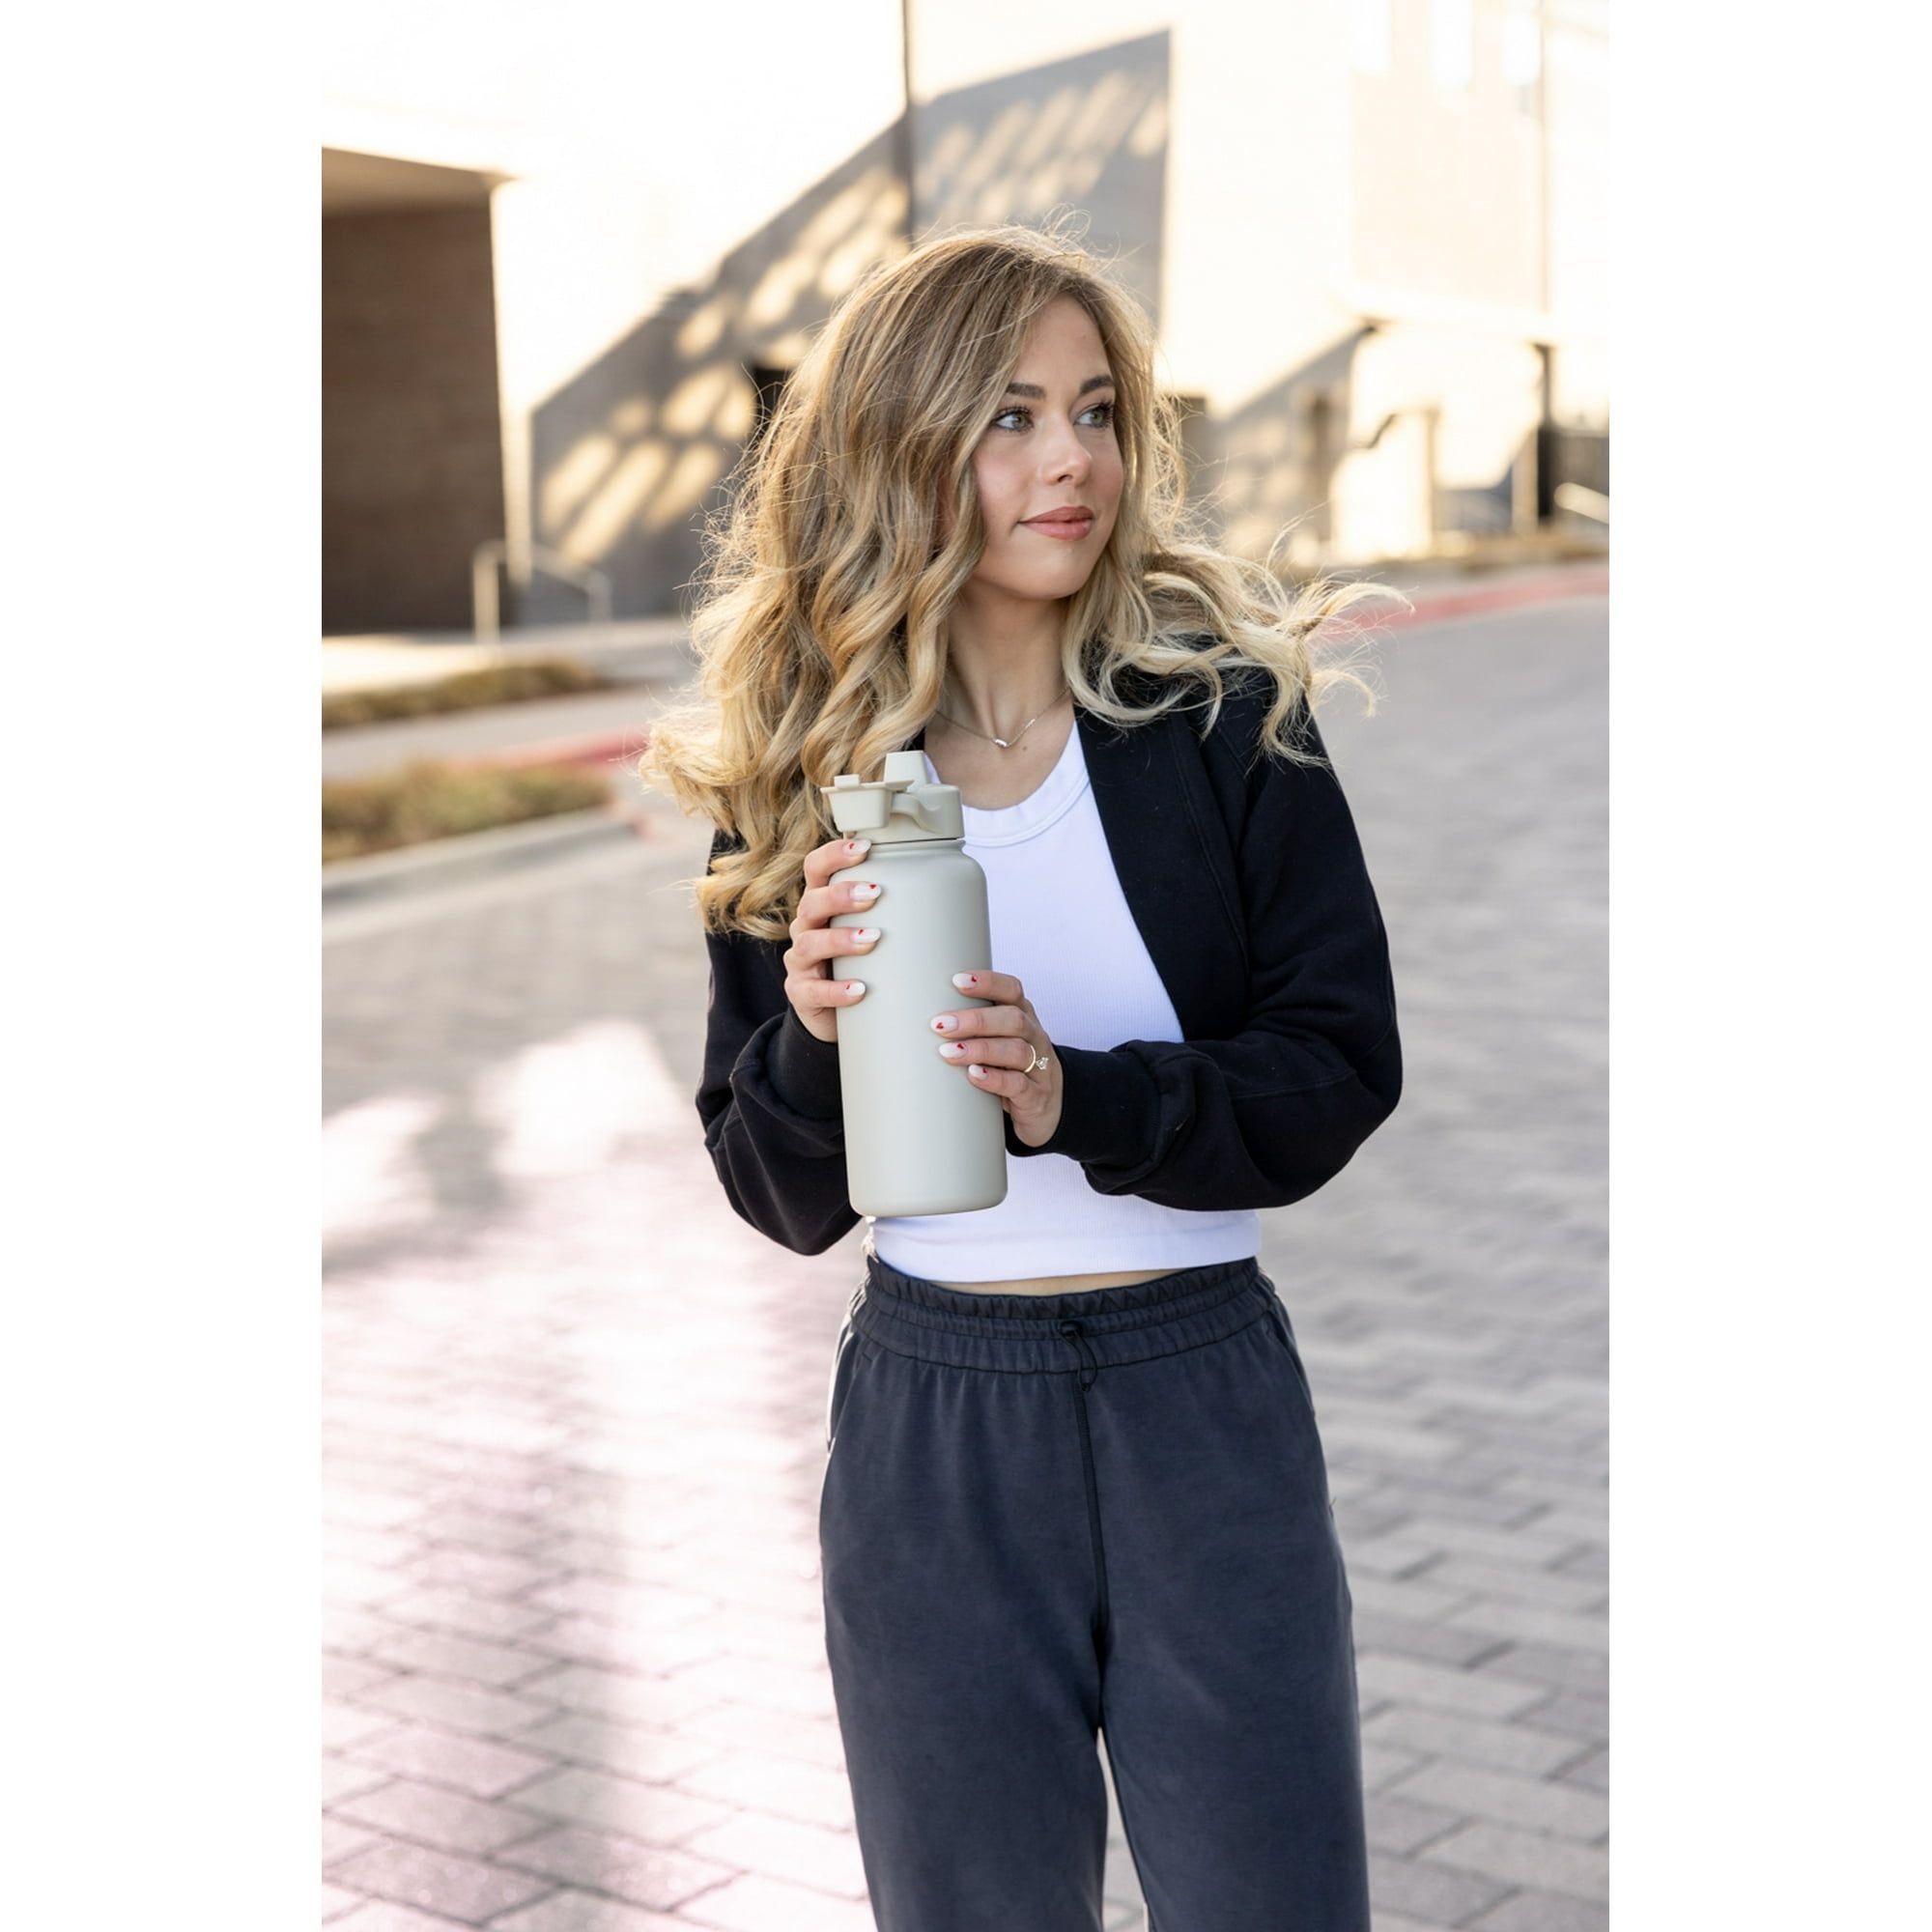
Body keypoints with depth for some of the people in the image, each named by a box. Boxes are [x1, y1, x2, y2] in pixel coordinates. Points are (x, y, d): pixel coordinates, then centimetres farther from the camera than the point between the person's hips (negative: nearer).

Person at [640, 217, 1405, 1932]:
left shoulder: (1227, 713, -4)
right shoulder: (802, 769, 0)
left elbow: (1345, 1062, -7)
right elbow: (783, 1199, 3)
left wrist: (1081, 1097, -22)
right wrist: (818, 1037, -18)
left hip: (1207, 1404, -1)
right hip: (930, 1423, 1)